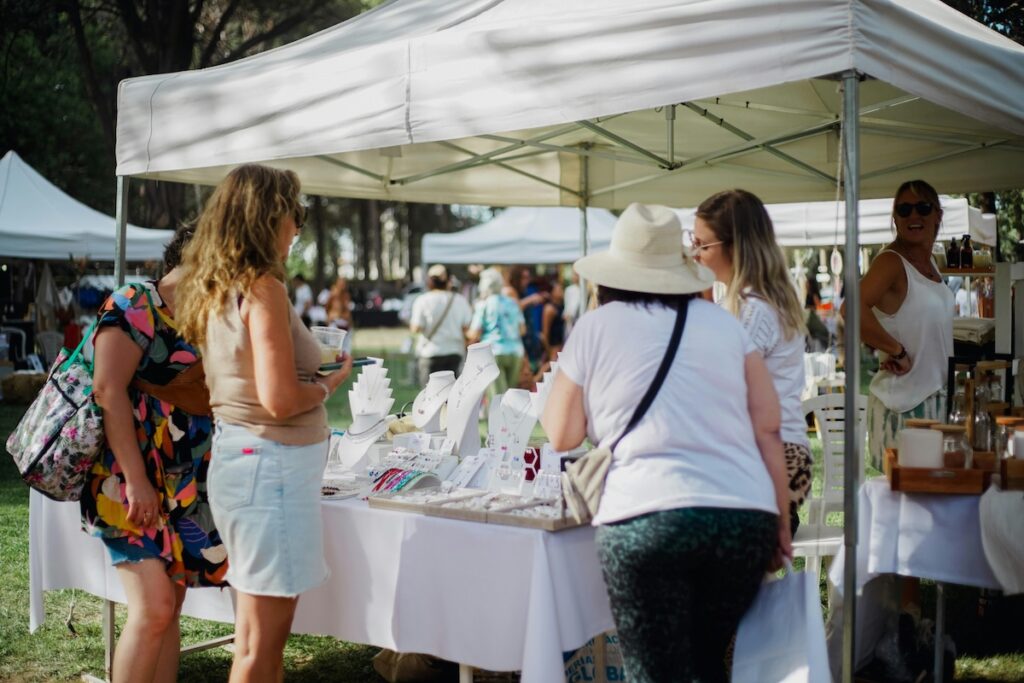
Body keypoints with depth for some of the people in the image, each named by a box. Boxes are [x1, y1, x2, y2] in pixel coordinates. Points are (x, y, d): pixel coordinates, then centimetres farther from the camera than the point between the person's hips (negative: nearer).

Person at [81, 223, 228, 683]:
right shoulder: (133, 306, -8)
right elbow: (109, 391, -18)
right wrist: (136, 481, -23)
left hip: (184, 488, 8)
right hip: (133, 481, -8)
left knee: (170, 610, 8)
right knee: (153, 609, -14)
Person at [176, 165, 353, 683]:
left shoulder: (217, 289, 11)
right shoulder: (263, 289, -15)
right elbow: (280, 401, -21)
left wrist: (313, 368, 17)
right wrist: (331, 382, -5)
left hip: (236, 455, 9)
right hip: (271, 464, -9)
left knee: (257, 627, 18)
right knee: (263, 640, 0)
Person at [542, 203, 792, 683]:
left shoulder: (595, 327, 6)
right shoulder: (724, 324, 14)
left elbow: (561, 435, 12)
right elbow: (767, 428, 9)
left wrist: (561, 385, 30)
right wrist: (780, 523, 14)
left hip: (645, 520, -4)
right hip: (748, 517, 4)